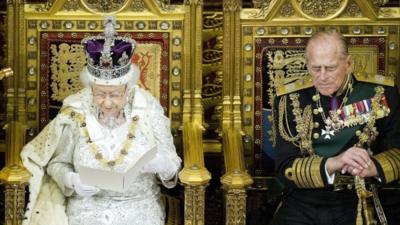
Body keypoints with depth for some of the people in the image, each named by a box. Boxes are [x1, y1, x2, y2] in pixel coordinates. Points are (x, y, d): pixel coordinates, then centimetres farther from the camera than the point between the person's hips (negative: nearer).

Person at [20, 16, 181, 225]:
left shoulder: (149, 111, -6)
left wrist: (161, 164, -22)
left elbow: (172, 165, 0)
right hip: (87, 208, 0)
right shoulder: (75, 113, -6)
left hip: (139, 207, 0)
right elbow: (57, 163, 5)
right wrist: (72, 181, -16)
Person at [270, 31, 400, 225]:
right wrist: (333, 163, -21)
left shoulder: (380, 93, -1)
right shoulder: (290, 99, -1)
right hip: (303, 203, 0)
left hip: (360, 202, 0)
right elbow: (285, 168, -4)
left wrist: (373, 167, -18)